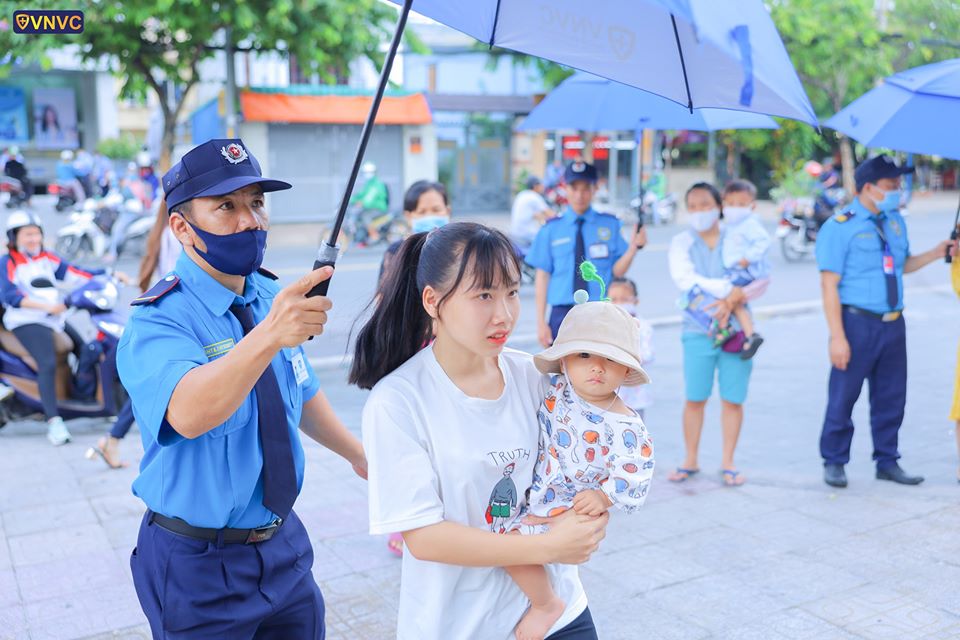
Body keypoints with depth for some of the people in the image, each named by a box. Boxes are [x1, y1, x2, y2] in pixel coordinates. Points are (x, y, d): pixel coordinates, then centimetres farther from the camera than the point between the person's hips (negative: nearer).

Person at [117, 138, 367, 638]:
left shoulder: (273, 296, -1)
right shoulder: (157, 322, -21)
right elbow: (188, 414, -42)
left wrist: (359, 455, 19)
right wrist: (268, 335, -55)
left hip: (284, 542, 6)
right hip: (200, 564, -6)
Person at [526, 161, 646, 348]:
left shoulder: (610, 224, 6)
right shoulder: (551, 229, 4)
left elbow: (617, 271, 1)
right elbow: (542, 277, 3)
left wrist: (633, 247, -17)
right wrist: (541, 322, -1)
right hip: (562, 313, 0)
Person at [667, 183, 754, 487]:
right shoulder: (681, 242, 5)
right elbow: (684, 279, -12)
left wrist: (732, 300, -21)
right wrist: (728, 288, -20)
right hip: (698, 330, 0)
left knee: (733, 399, 4)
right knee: (694, 399, 3)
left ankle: (727, 462, 19)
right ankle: (691, 461, 18)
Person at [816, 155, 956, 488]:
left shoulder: (895, 221, 12)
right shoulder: (840, 226, -10)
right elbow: (829, 285, -14)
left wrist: (936, 253, 7)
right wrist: (838, 337, -18)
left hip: (893, 324, 7)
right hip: (858, 323, -6)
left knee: (891, 397, 12)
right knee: (843, 396, 1)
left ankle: (887, 461, 26)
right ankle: (834, 462, 16)